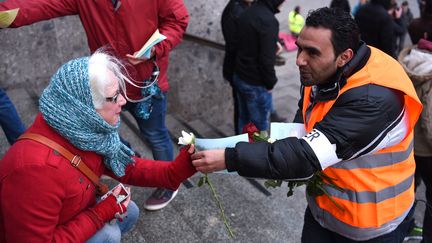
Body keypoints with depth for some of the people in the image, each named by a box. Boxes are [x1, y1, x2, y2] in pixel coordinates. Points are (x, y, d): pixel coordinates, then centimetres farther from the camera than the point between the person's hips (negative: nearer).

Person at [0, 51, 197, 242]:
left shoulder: (88, 131, -14)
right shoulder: (37, 167, -38)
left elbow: (128, 168, -3)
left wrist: (177, 170, -15)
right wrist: (103, 213, -25)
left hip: (73, 219, 7)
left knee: (129, 211, 4)